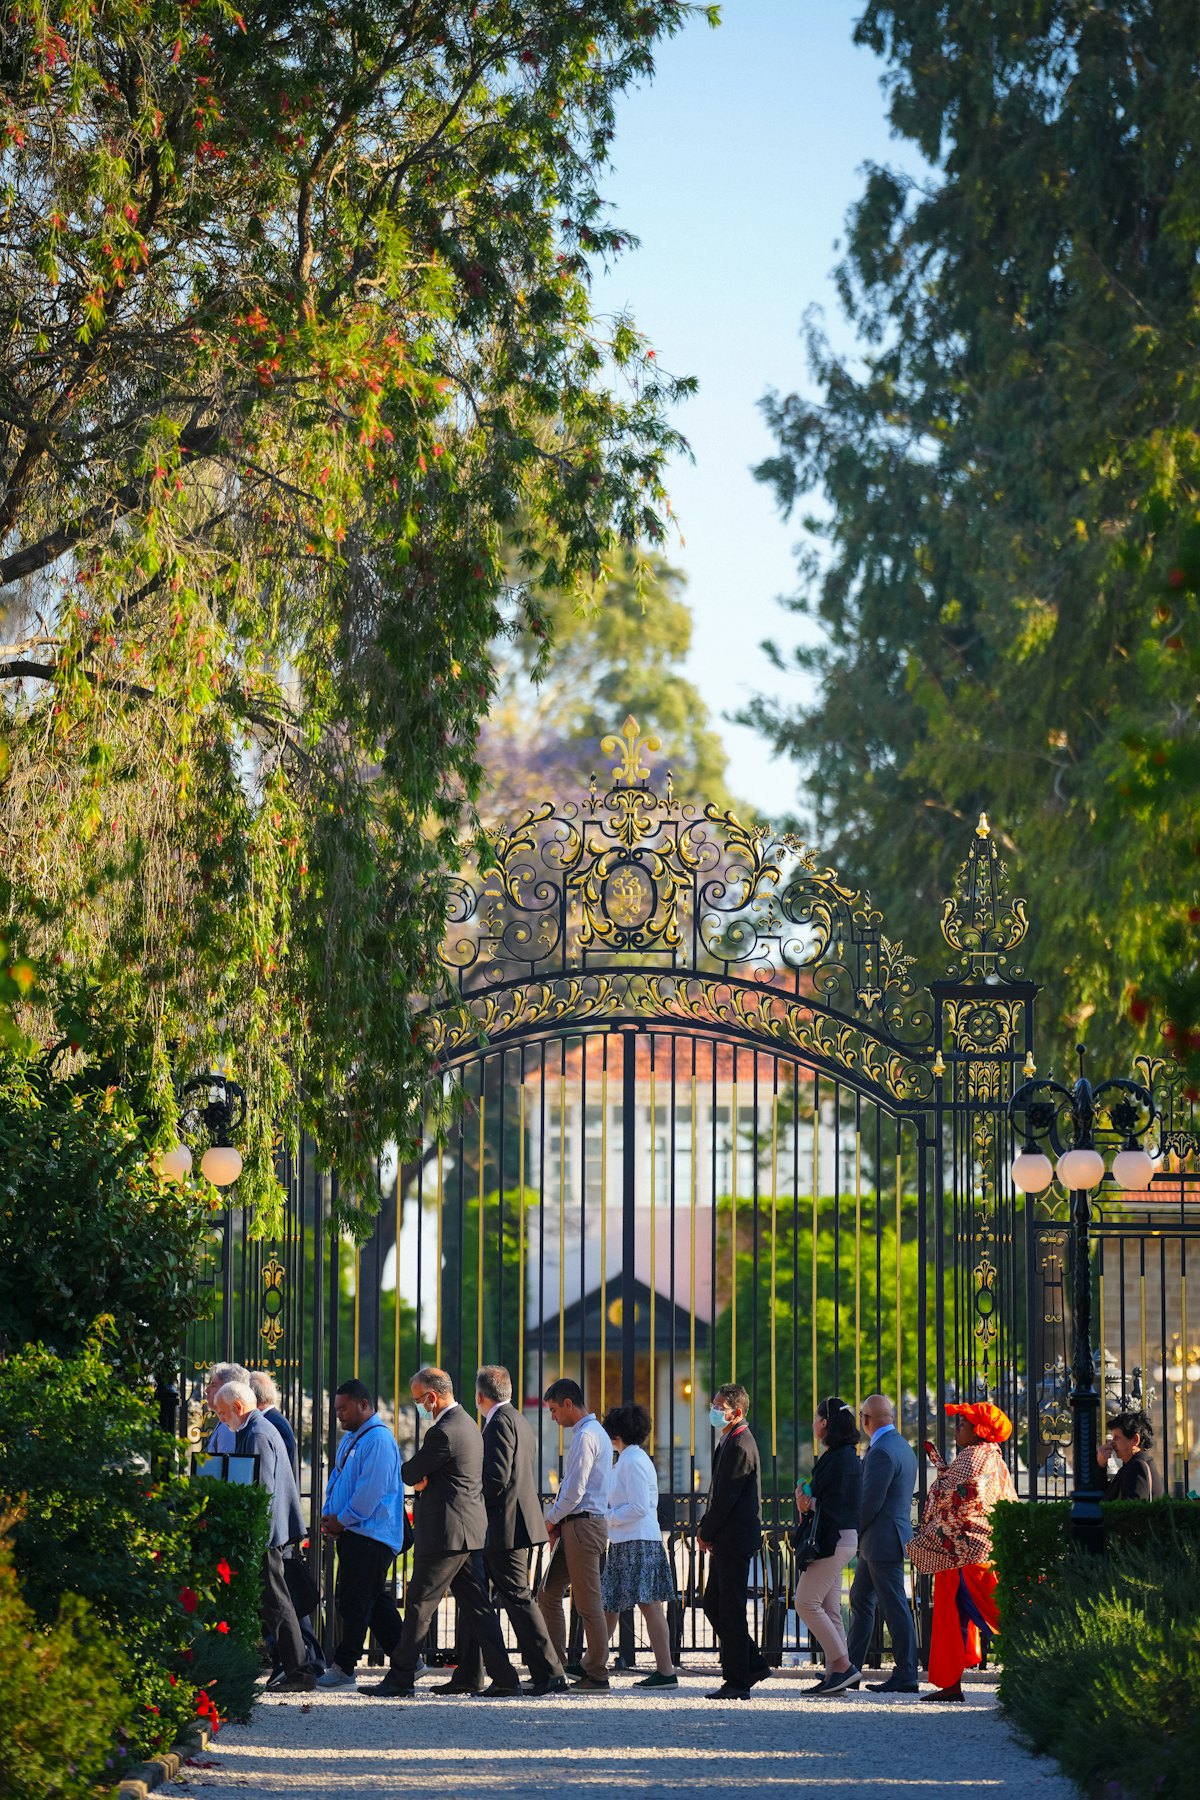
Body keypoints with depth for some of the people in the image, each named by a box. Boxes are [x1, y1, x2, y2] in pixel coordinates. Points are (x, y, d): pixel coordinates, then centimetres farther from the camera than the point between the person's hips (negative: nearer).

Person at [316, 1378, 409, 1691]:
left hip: (370, 1534, -10)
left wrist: (342, 1520, -13)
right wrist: (329, 1515, 8)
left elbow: (371, 1489, -20)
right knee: (378, 1601, 12)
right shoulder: (349, 1439, 18)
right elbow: (336, 1478, 24)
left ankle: (343, 1668, -7)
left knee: (355, 1601, -8)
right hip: (352, 1533, 10)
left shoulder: (378, 1440, -13)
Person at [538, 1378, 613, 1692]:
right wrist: (557, 1523, 14)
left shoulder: (586, 1437, -15)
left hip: (583, 1524, -11)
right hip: (574, 1525, 11)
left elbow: (574, 1490, -18)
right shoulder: (594, 1433, 18)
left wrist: (551, 1520, -3)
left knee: (588, 1602, -5)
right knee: (548, 1593, 11)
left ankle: (597, 1676, 0)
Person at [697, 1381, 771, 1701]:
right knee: (713, 1605, 13)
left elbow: (727, 1497, -19)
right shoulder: (729, 1443, 16)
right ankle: (753, 1665, 19)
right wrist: (705, 1528, 11)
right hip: (726, 1542, 10)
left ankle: (737, 1681, -1)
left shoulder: (740, 1446, -16)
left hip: (734, 1540, -10)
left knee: (730, 1610, -6)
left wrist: (706, 1532, -10)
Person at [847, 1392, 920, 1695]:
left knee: (895, 1608, -6)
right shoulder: (902, 1447, 13)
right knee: (860, 1599, 17)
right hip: (877, 1544, 11)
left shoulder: (882, 1452, -19)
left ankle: (906, 1677, -3)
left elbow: (870, 1502, -22)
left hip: (882, 1541, -11)